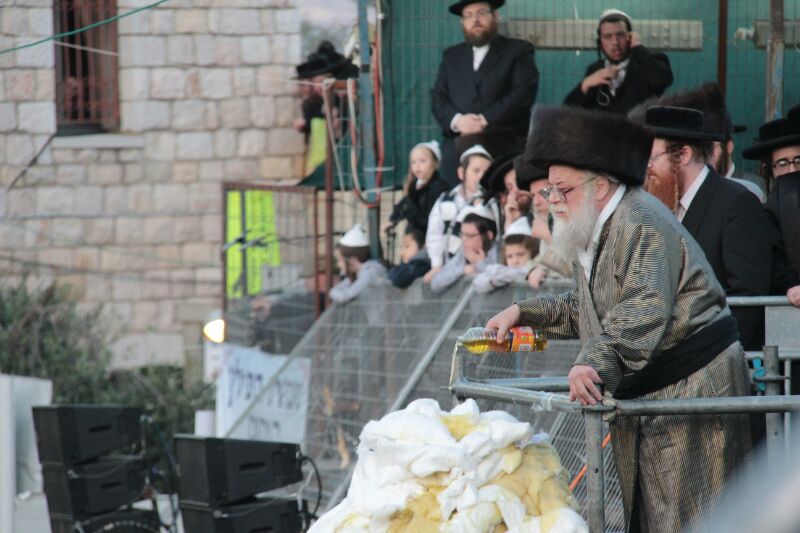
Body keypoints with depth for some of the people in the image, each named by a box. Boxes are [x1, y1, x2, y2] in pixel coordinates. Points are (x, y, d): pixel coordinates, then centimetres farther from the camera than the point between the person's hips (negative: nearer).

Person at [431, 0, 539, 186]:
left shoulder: (519, 51, 9)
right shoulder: (451, 56, 23)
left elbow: (523, 94, -4)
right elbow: (437, 97, 13)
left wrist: (485, 120, -13)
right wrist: (457, 120, -8)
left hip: (504, 150, -3)